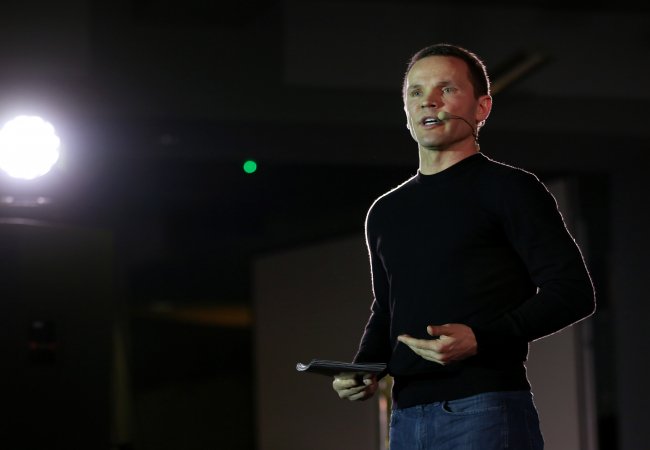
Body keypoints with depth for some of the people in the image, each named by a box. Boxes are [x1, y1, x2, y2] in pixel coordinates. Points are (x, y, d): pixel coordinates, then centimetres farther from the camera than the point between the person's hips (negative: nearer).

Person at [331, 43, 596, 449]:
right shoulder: (385, 213, 20)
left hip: (486, 411, -6)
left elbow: (574, 292, -7)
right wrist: (363, 370, 10)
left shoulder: (509, 189, 0)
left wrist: (480, 339, -18)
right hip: (406, 417, 6)